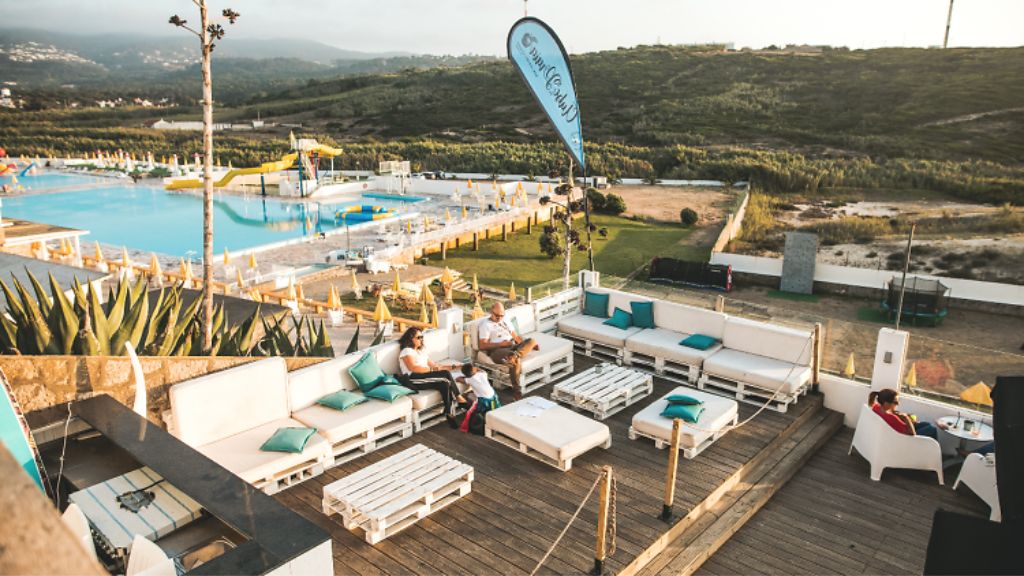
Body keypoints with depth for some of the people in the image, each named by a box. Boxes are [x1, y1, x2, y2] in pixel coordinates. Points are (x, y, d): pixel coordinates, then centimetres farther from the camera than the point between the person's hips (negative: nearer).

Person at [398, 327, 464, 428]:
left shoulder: (422, 352, 33)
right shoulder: (407, 351, 5)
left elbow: (434, 365, 27)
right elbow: (413, 368, -12)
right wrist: (432, 369, -14)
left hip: (427, 380, 8)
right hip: (413, 380, -7)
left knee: (445, 384, -27)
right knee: (446, 374, -26)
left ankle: (449, 415, -30)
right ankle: (459, 398, -17)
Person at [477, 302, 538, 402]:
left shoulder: (505, 321, 29)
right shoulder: (485, 324, 8)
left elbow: (516, 336, 30)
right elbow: (483, 345, -3)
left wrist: (530, 345, 16)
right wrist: (501, 344, -12)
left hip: (512, 347, 6)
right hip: (497, 350, -6)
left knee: (531, 340, -23)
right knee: (516, 360, -38)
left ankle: (513, 355, -48)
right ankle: (517, 391, -33)